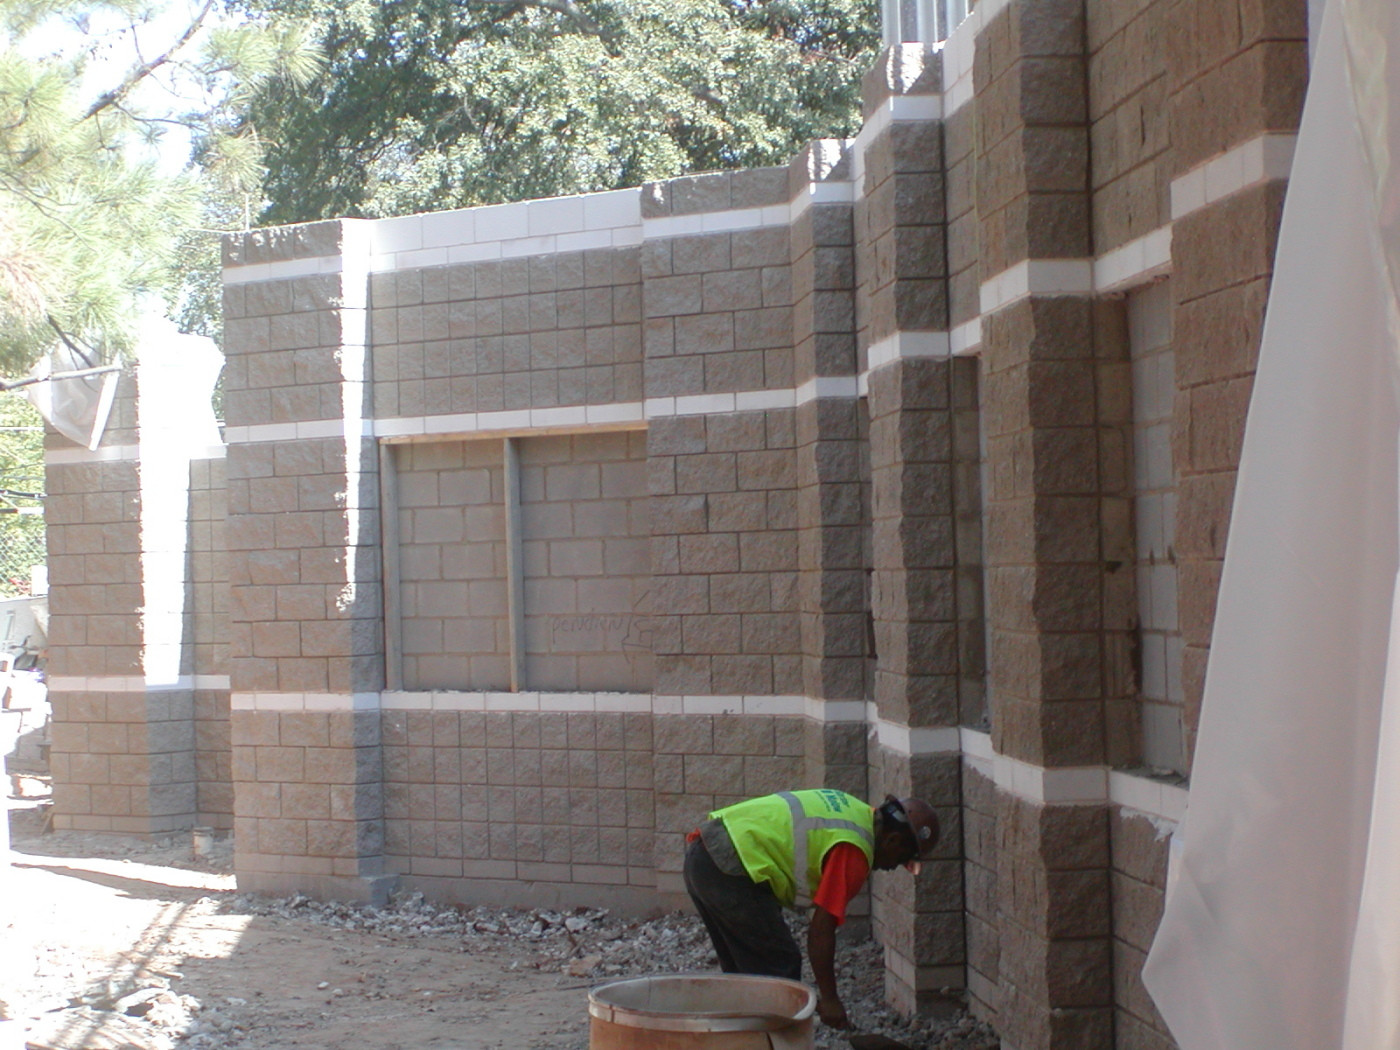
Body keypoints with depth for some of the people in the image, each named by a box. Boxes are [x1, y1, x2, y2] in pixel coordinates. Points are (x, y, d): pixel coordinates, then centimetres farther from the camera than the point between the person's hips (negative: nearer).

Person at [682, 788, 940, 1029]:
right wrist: (828, 999, -5)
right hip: (729, 871, -10)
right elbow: (821, 928, -13)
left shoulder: (855, 810, 16)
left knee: (741, 971, 20)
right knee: (779, 967, -1)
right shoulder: (853, 851, -12)